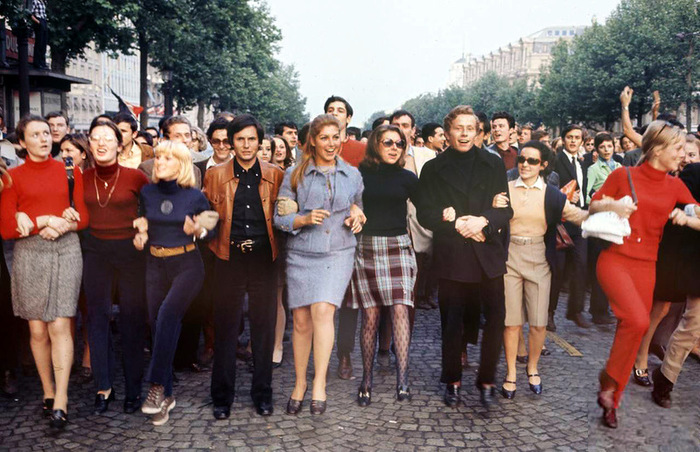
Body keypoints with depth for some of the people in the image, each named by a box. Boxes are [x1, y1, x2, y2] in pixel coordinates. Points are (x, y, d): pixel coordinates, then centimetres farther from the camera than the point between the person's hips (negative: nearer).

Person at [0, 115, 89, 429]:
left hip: (66, 250, 0)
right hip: (28, 254, 0)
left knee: (59, 326, -8)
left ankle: (60, 400, -5)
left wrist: (61, 226, -10)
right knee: (37, 330, 4)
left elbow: (83, 218, 8)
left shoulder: (69, 172, 9)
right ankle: (48, 391, 19)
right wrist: (44, 221, -11)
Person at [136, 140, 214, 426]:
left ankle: (158, 385, -18)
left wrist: (197, 230, -16)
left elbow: (210, 230, 5)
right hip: (155, 265, 4)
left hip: (187, 265, -4)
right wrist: (140, 235, -3)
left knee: (167, 314, -25)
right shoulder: (147, 192, 5)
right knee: (157, 324, 3)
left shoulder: (195, 196, -4)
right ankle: (166, 396, 15)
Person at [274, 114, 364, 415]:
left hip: (338, 254, 0)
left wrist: (357, 217, 1)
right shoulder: (295, 174, 4)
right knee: (301, 321, 2)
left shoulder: (352, 174, 10)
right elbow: (279, 218, 2)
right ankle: (300, 382, 20)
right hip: (301, 254, 0)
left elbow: (358, 208, 24)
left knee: (323, 311, -20)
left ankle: (319, 383, -12)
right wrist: (305, 219, -15)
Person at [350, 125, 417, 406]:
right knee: (371, 315, 0)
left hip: (398, 247, 1)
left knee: (400, 310, -14)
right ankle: (366, 381, 12)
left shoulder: (407, 178, 8)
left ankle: (402, 380, -13)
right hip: (366, 248, 0)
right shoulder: (360, 174, 5)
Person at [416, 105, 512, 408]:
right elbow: (425, 214, 0)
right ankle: (452, 381, 22)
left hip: (488, 254, 1)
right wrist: (457, 225, -13)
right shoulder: (433, 169, 7)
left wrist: (484, 221, -14)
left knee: (495, 319, -2)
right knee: (451, 322, 5)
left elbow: (506, 210, 5)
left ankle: (487, 380, 16)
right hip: (451, 256, -1)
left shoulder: (494, 164, 10)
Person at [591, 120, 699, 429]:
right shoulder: (623, 176, -2)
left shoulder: (675, 186, 8)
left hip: (645, 266, 4)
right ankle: (609, 379, 1)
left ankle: (611, 400, 21)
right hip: (614, 259, -4)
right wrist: (611, 205, -14)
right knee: (638, 321, -23)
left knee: (631, 328, 5)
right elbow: (593, 206, 6)